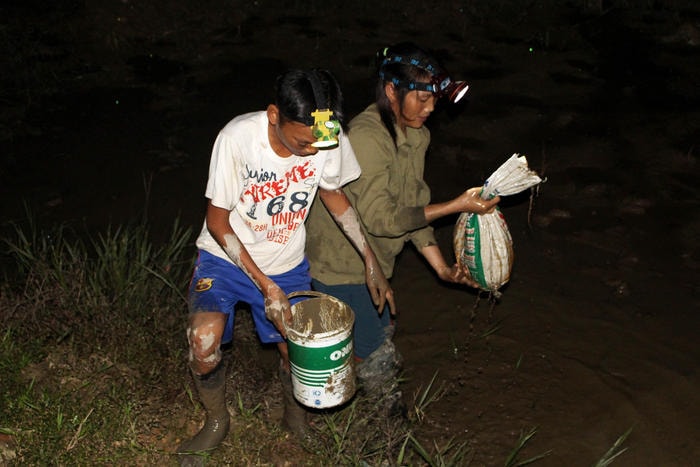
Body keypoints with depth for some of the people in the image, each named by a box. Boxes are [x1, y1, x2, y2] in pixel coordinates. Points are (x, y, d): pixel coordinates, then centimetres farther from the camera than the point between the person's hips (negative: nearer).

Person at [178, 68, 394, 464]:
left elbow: (333, 193, 2)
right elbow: (217, 223, -19)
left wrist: (371, 260, 0)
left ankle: (295, 414, 42)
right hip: (227, 256, -3)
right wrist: (265, 286, -22)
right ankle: (217, 421, 9)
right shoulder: (238, 138, -28)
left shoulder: (330, 136, -18)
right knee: (204, 343, -23)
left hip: (287, 264, 3)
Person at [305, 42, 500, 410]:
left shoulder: (415, 137, 1)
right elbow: (380, 217, -28)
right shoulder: (366, 136, -27)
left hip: (371, 262, 8)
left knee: (380, 340, 20)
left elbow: (413, 206, 6)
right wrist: (457, 206, -26)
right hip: (341, 265, -8)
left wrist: (441, 267, 0)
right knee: (374, 355, 2)